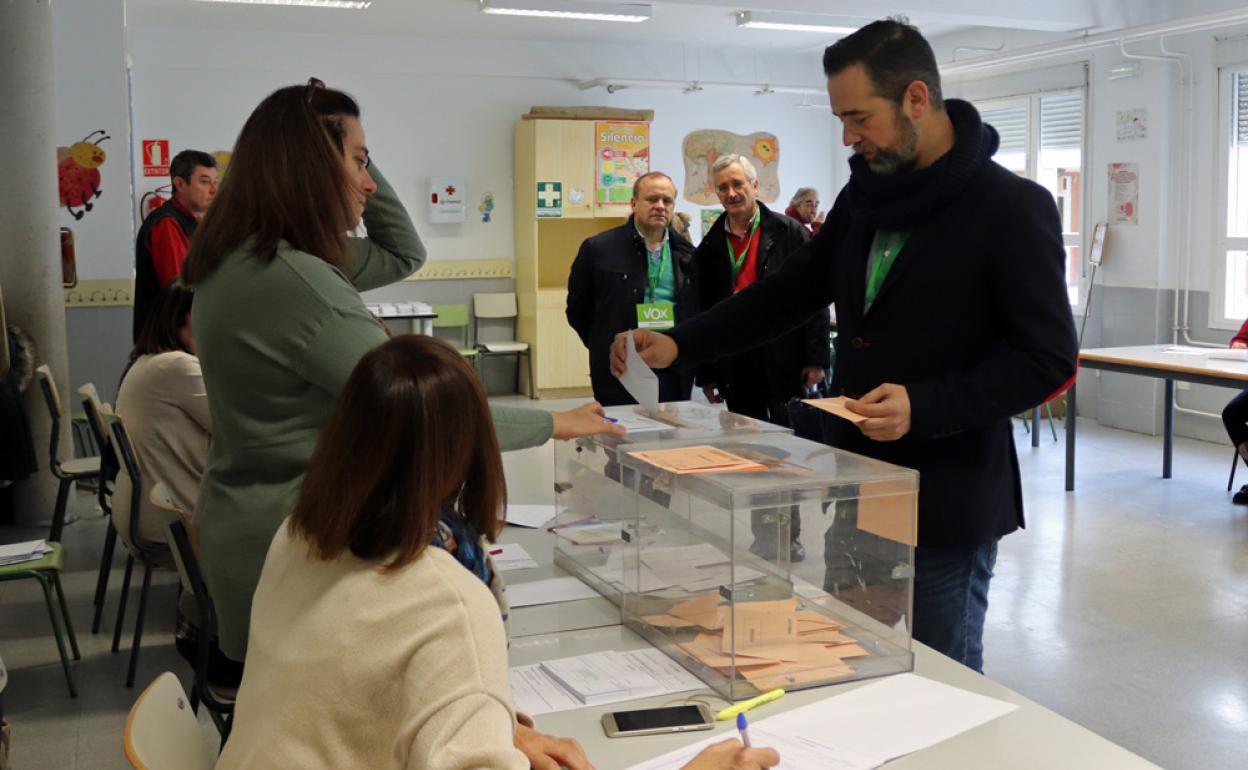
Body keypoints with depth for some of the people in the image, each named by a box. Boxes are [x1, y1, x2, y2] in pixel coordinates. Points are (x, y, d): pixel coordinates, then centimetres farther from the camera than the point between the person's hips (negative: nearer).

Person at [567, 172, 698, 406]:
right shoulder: (597, 249, 0)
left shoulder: (687, 254, 10)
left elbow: (696, 312, 18)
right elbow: (578, 310, 6)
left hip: (676, 378, 3)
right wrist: (607, 349, 7)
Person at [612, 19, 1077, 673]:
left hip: (950, 502, -6)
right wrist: (681, 344, 2)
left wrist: (926, 407, -25)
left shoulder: (1013, 209, -13)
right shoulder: (864, 196, 7)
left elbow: (1049, 359, -13)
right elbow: (790, 292, 13)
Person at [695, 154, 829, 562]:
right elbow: (703, 311, 10)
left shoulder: (789, 233, -1)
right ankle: (763, 538, 18)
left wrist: (815, 358, -9)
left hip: (783, 364, -3)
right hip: (737, 370, 3)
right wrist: (706, 373, 7)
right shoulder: (710, 246, 8)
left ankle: (789, 536, 16)